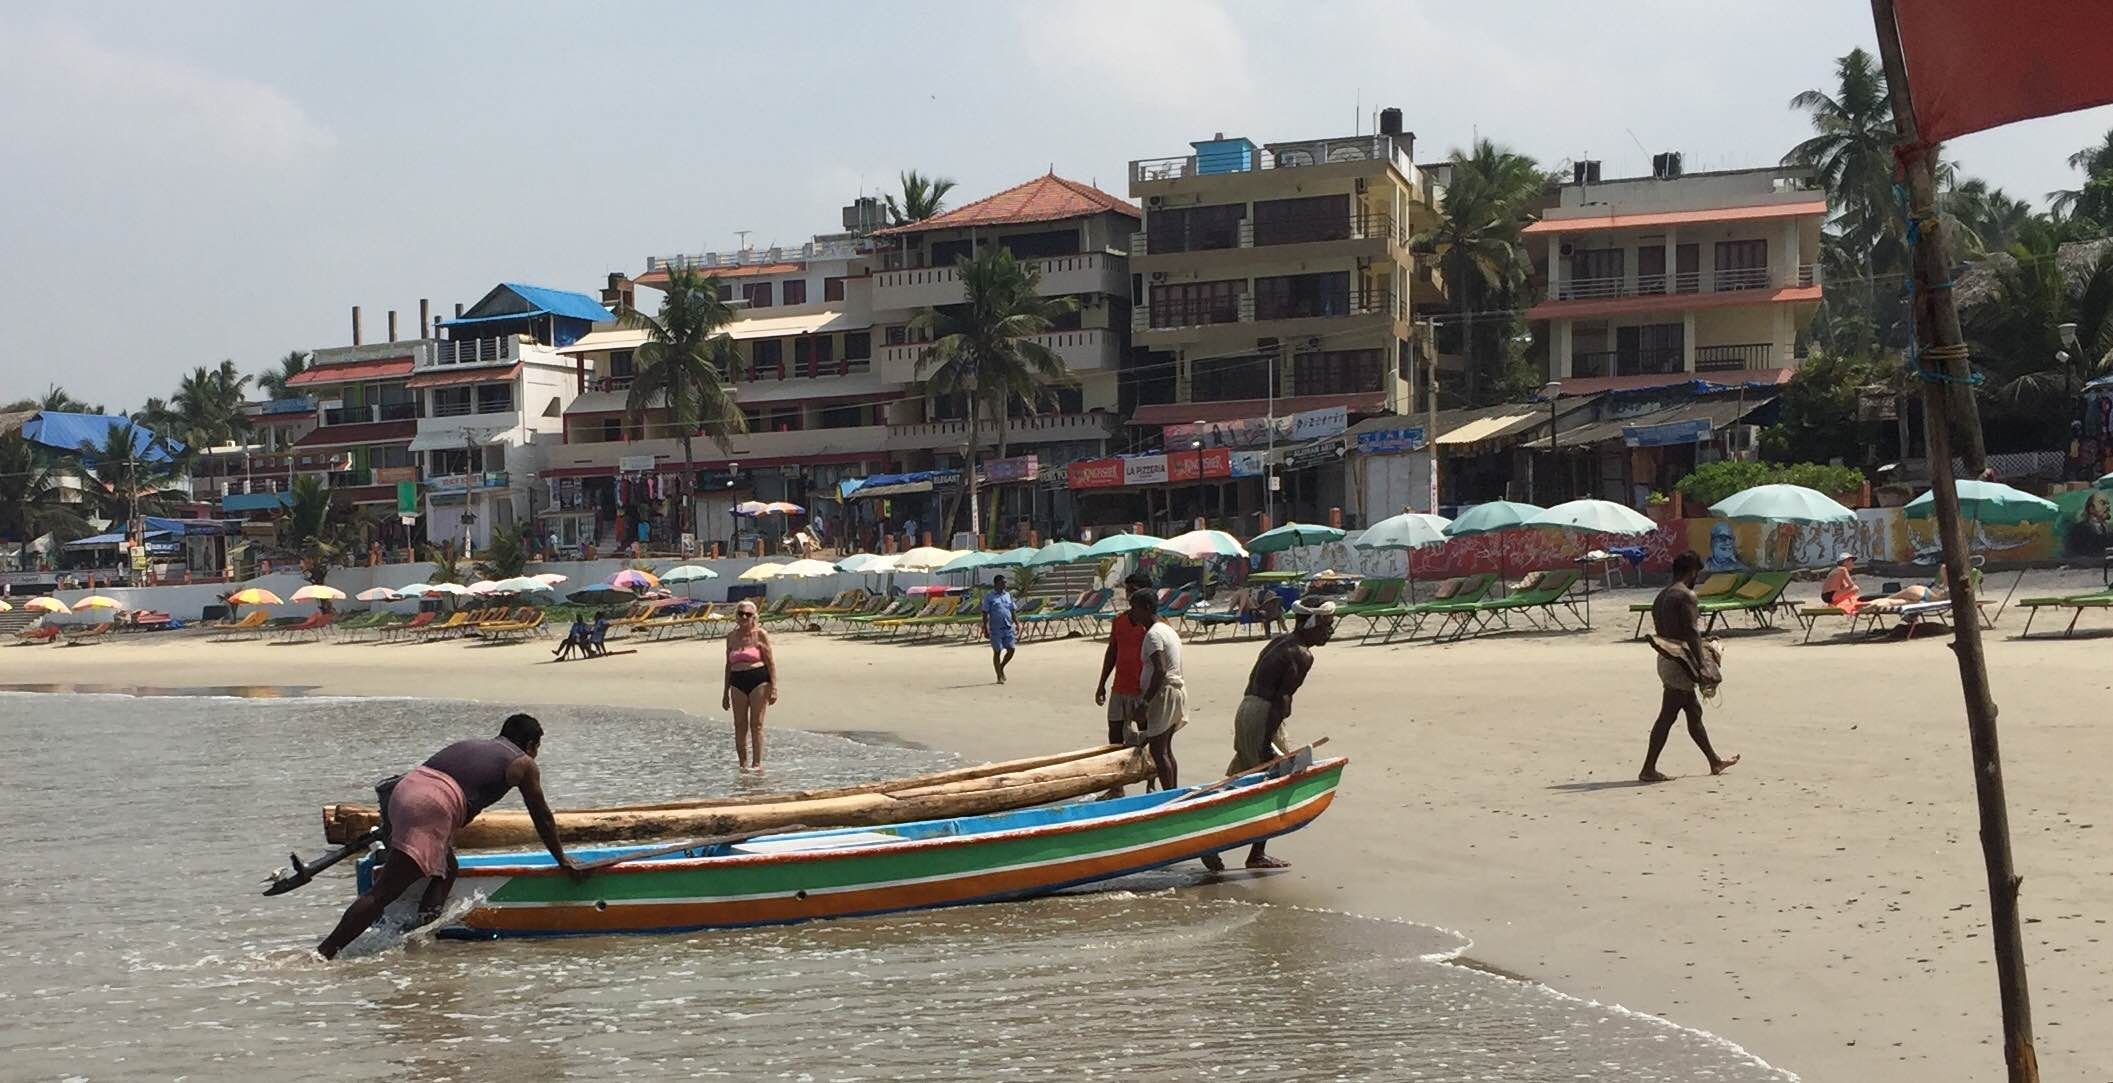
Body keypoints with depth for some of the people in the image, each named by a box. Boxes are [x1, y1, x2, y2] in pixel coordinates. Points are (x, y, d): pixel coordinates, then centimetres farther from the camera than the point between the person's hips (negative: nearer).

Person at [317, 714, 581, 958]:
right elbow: (542, 818, 22)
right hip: (432, 807, -7)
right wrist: (563, 861, 32)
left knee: (447, 871, 24)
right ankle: (324, 953, -20)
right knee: (383, 893, -12)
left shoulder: (466, 746, 35)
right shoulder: (523, 765, 17)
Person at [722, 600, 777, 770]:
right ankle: (743, 763, 11)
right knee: (740, 725, 3)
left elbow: (771, 662, -2)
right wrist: (725, 692, 17)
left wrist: (774, 687, -10)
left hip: (758, 681, -4)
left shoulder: (760, 634, 0)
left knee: (756, 725, -3)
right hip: (738, 683, 4)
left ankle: (757, 764, 1)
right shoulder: (731, 636, 12)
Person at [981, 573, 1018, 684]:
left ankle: (1001, 667, 23)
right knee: (997, 652, 0)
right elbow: (985, 614, -3)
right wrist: (985, 630, -9)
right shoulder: (989, 597, -2)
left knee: (1011, 649, -2)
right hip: (996, 629, -4)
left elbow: (1012, 611, 18)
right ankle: (999, 676, 8)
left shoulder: (1008, 595, 12)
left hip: (1008, 628, 4)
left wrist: (1017, 624, 11)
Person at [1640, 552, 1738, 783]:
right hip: (1680, 663, -10)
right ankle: (1648, 769, -5)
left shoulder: (1661, 596, 15)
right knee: (1667, 716, -6)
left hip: (1665, 658, 10)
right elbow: (1692, 633, -19)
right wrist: (1702, 667, -18)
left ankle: (1715, 762, 28)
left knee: (1694, 712, 18)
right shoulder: (1686, 595, -13)